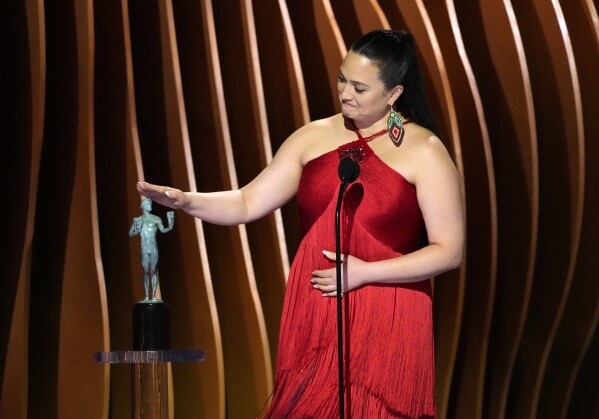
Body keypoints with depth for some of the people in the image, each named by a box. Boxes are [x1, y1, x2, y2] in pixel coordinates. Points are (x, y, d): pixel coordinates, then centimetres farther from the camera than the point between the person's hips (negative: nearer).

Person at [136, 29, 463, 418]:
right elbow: (247, 204, 5)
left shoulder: (425, 153, -6)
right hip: (313, 315, 4)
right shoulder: (314, 137, 6)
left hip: (386, 324, -4)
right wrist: (187, 201, -13)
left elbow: (449, 251, -8)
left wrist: (364, 272, -15)